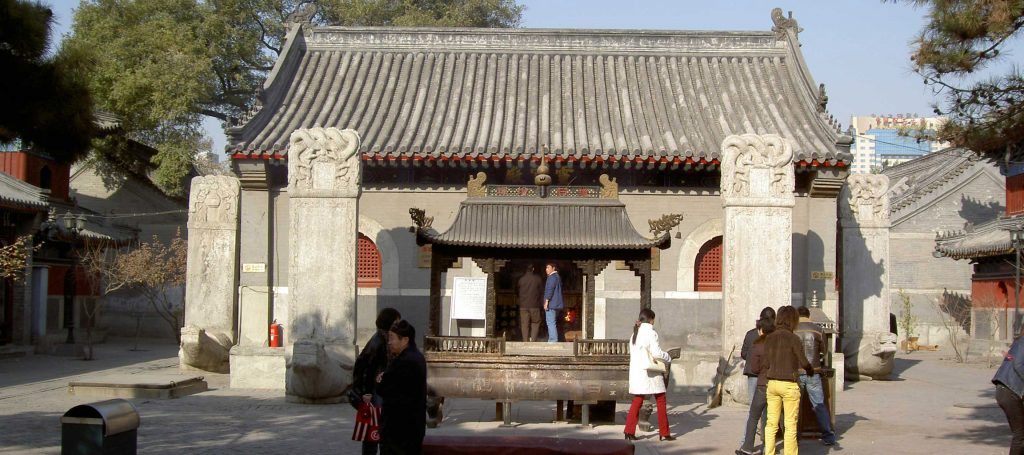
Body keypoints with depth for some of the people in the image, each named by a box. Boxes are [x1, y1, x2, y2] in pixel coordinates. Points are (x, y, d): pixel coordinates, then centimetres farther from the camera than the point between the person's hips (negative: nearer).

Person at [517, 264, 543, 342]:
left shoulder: (520, 279, -1)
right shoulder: (537, 278, -5)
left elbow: (517, 291, 10)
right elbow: (541, 291, 3)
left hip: (523, 305, 1)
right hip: (534, 305, -1)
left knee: (524, 324, 5)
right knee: (535, 322, 11)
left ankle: (525, 341, 4)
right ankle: (533, 338, -1)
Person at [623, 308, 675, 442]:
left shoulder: (635, 333, 11)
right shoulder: (650, 333, -11)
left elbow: (633, 353, 11)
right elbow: (656, 352, -16)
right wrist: (668, 358, 1)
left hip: (636, 371, 7)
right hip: (650, 371, -7)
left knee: (637, 401, 9)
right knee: (660, 401, 4)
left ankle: (629, 432, 1)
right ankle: (664, 433, 7)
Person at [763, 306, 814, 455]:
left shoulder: (769, 338, 2)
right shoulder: (793, 338, -12)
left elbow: (766, 363, 7)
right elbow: (804, 362, -8)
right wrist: (810, 370, 14)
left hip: (772, 383, 5)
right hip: (789, 385, -5)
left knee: (771, 424, 9)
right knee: (790, 425, 4)